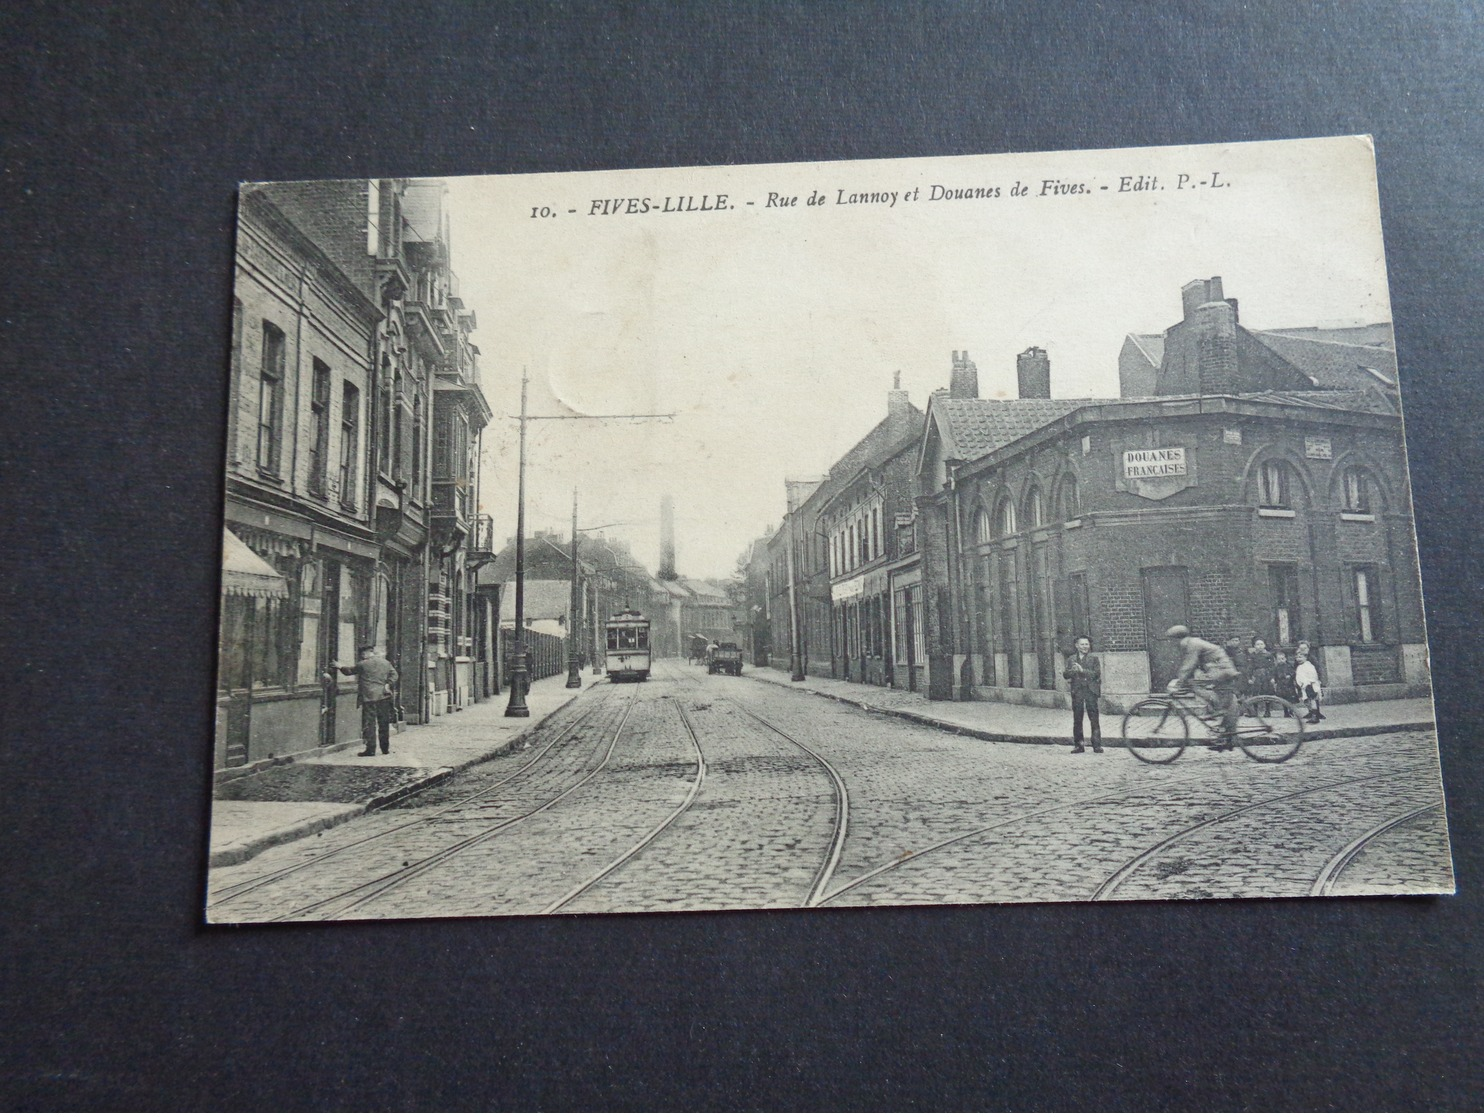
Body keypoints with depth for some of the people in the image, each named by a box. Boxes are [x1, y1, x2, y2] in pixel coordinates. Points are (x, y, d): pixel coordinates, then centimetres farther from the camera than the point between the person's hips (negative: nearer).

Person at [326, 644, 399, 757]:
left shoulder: (363, 664, -4)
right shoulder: (386, 663, 10)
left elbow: (350, 671, 7)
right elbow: (394, 674, 6)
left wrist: (340, 667, 22)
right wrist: (389, 685, 1)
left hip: (369, 697, -5)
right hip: (384, 697, 5)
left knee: (369, 724, -1)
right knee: (384, 723, 12)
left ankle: (371, 749, -4)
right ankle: (385, 748, 19)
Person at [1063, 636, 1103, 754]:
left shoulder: (1093, 658, 8)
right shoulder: (1071, 660, 14)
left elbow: (1097, 673, -4)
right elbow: (1066, 675, 7)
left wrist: (1082, 670, -13)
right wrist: (1072, 671, -13)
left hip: (1090, 691, -2)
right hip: (1077, 692, 2)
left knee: (1094, 719, -6)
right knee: (1077, 720, 3)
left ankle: (1097, 745, -4)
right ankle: (1078, 745, 8)